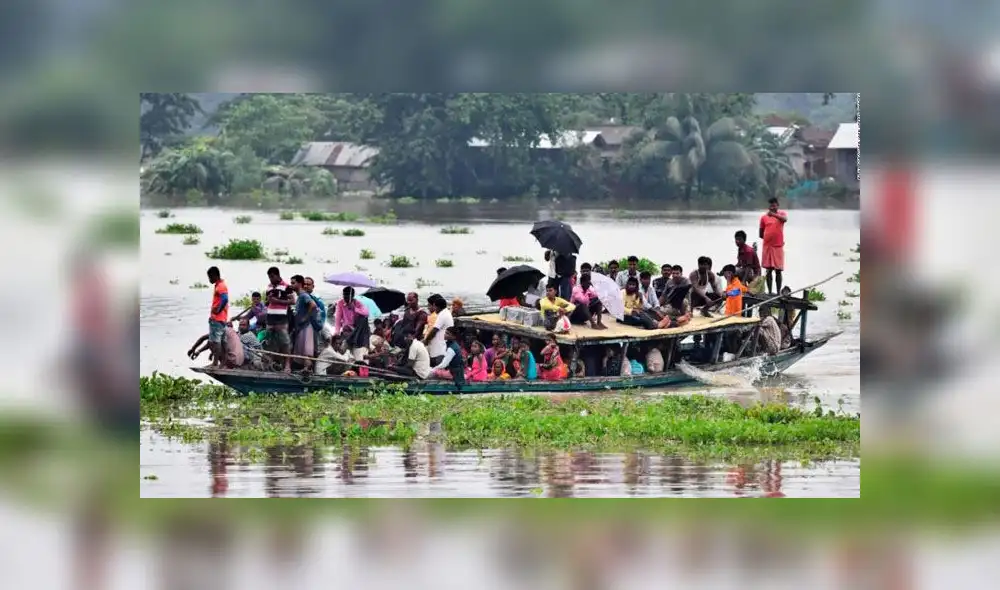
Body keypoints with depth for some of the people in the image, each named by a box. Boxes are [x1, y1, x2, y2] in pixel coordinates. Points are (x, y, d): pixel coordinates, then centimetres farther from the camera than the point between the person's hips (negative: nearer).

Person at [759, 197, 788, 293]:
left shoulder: (781, 214, 2)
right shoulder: (764, 217, 7)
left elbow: (785, 219, -24)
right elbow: (761, 233, 14)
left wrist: (773, 214, -38)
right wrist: (768, 237, 2)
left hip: (778, 246, -2)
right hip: (767, 246, 2)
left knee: (778, 271, 0)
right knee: (768, 270, 5)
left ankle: (779, 292, 3)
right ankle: (769, 292, 10)